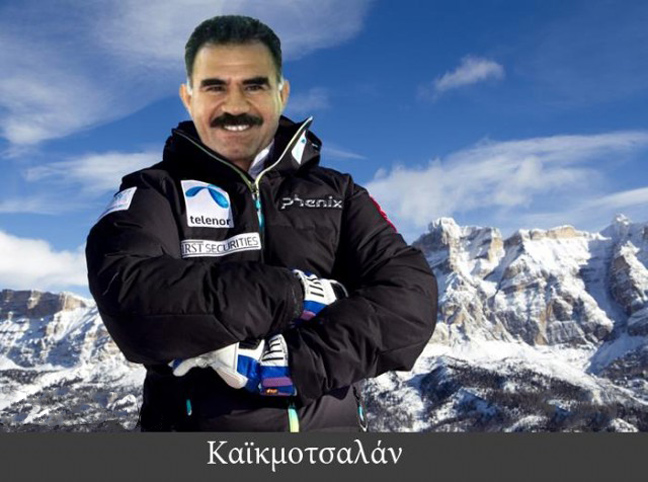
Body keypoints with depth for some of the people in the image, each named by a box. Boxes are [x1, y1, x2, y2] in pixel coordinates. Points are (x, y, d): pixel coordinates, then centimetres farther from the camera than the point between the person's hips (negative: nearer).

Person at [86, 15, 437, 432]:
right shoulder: (153, 194, 0)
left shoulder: (337, 193, 6)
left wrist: (293, 362, -20)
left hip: (332, 422, 2)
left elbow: (411, 295, -8)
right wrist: (294, 293, -16)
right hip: (201, 425, -2)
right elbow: (128, 299, -19)